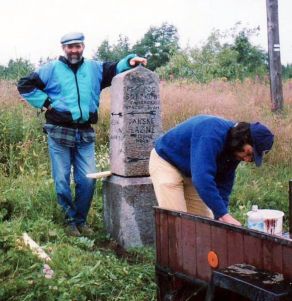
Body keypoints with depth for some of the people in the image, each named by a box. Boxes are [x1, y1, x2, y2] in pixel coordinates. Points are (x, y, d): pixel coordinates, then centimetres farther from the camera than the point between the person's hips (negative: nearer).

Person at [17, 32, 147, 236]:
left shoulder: (94, 68, 13)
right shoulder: (52, 69, 4)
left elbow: (115, 69, 12)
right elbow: (25, 85, 4)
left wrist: (130, 60, -8)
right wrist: (45, 102, -4)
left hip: (86, 134, 2)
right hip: (59, 133, -2)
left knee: (88, 180, 1)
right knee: (62, 180, 3)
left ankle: (81, 220, 19)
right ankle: (71, 220, 19)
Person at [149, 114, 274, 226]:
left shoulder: (234, 148, -9)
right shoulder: (212, 134, -36)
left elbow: (223, 184, -2)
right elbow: (202, 177, -43)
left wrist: (220, 217, -11)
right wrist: (223, 214, -42)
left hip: (191, 172, 8)